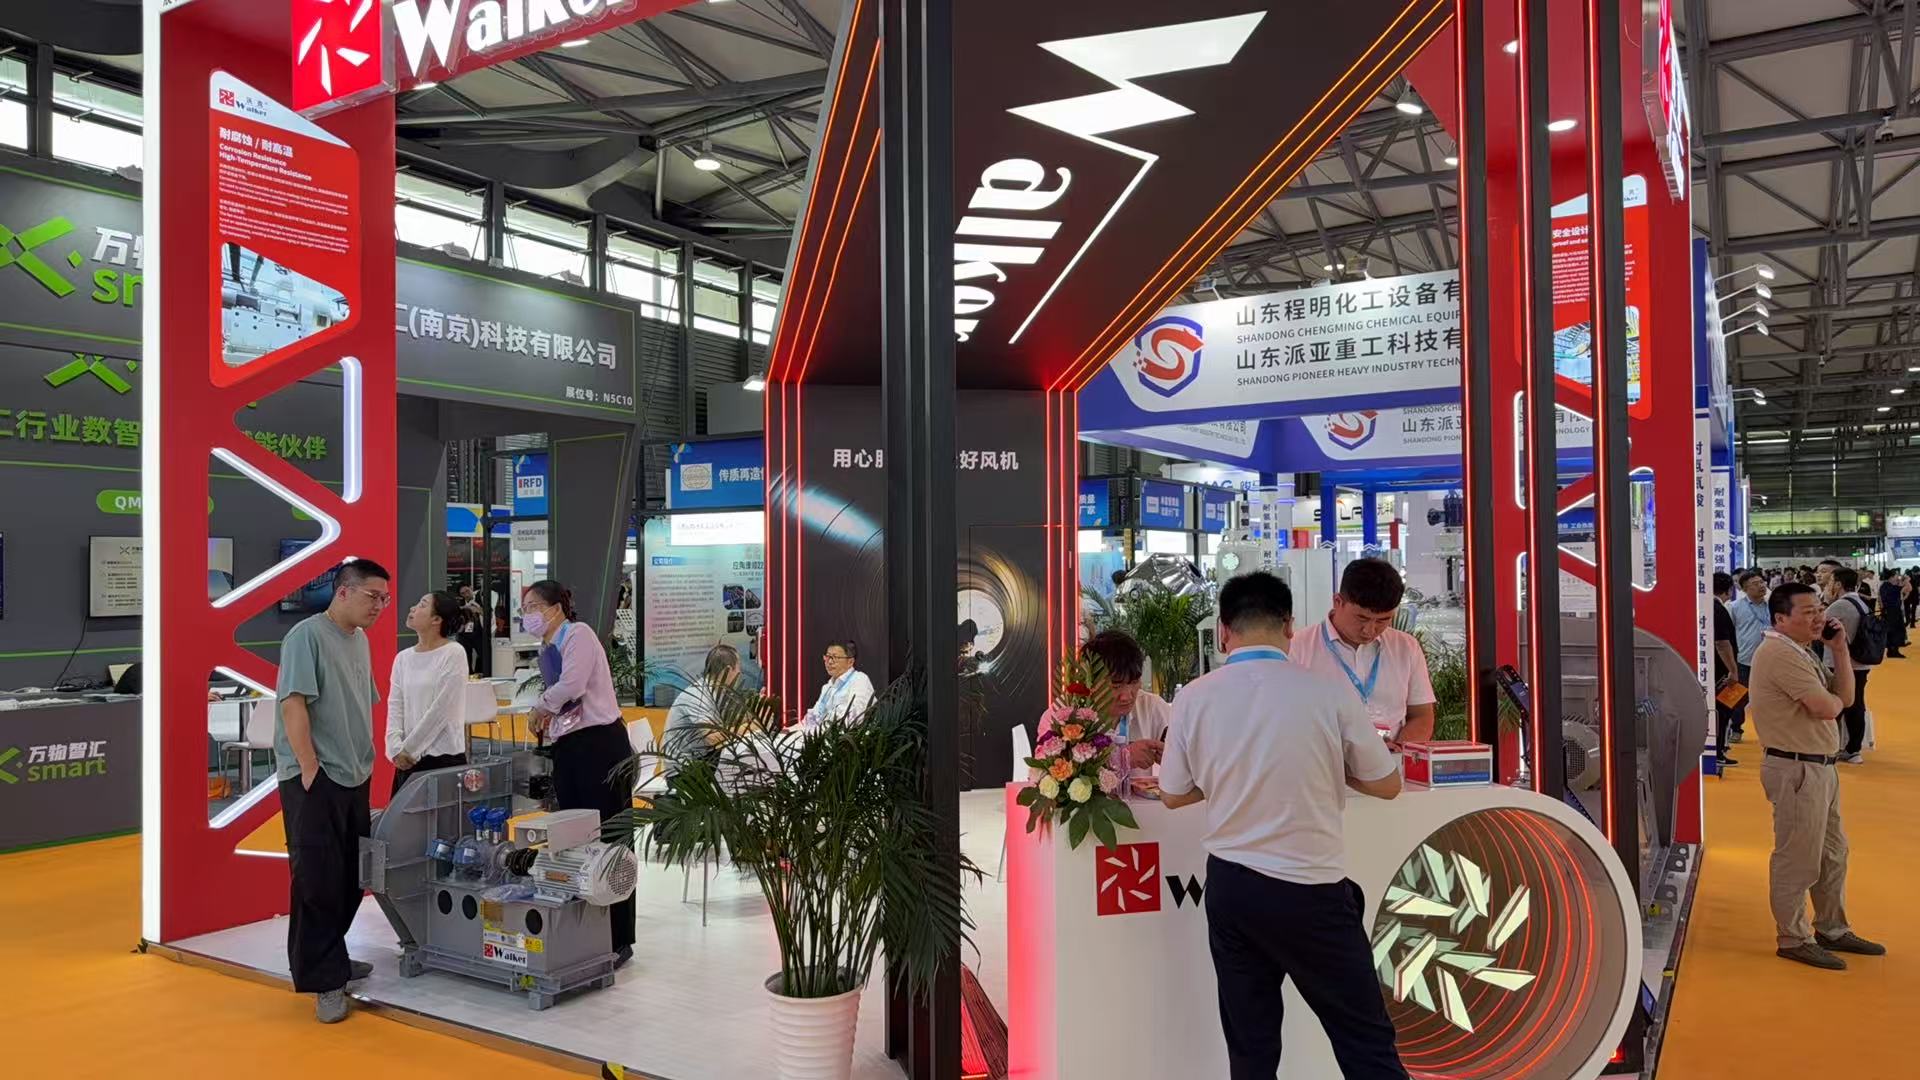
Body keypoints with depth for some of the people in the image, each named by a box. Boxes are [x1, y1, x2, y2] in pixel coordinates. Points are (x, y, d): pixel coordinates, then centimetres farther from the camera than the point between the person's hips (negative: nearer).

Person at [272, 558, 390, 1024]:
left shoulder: (360, 641, 14)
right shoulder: (307, 636, -12)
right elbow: (293, 704, -18)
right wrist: (310, 768, -19)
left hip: (354, 779, 8)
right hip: (315, 781, -8)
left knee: (350, 878, 14)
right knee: (318, 880, -4)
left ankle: (332, 958, 29)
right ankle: (323, 980, 3)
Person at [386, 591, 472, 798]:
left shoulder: (453, 653, -9)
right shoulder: (403, 658, 9)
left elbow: (441, 710, -12)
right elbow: (395, 707, 5)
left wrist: (409, 748, -10)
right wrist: (396, 748, -9)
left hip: (445, 758, -5)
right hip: (407, 760, 6)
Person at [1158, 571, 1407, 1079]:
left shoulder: (1193, 698, -5)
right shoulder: (1328, 692, -12)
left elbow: (1173, 795, 7)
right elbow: (1387, 785, 0)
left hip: (1229, 886, 3)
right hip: (1309, 891, -3)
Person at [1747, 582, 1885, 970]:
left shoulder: (1801, 652, 15)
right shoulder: (1779, 654, -19)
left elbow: (1845, 696, 11)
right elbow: (1826, 708, -24)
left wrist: (1839, 649, 4)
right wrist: (1833, 699, -1)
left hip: (1820, 767, 11)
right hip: (1796, 770, -11)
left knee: (1833, 853, 21)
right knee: (1797, 860, -1)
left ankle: (1832, 930, 35)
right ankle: (1793, 939, 11)